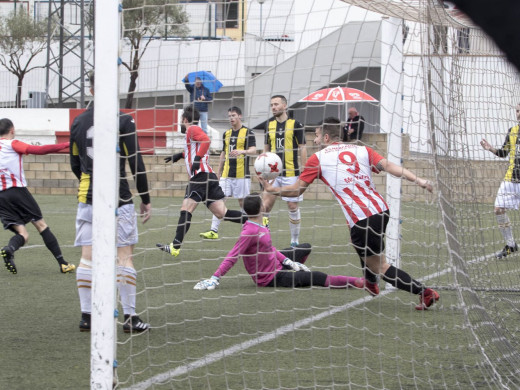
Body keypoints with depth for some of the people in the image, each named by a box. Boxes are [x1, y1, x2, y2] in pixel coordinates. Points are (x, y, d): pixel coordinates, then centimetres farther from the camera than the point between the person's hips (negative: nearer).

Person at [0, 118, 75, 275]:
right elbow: (39, 150, -9)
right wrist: (66, 145, -4)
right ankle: (62, 263, 3)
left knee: (22, 234, 2)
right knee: (41, 225, 6)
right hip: (18, 190, -4)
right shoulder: (13, 144, 1)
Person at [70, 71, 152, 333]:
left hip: (87, 197, 4)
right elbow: (136, 163, -8)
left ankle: (86, 316, 4)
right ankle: (130, 317, -2)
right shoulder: (122, 121, -8)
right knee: (124, 256, -1)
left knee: (87, 257, 4)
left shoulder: (78, 122, 8)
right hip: (118, 200, -4)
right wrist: (146, 199, 0)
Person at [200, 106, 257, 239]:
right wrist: (219, 173, 20)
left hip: (241, 174, -5)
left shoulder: (247, 132, -3)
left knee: (243, 202, 1)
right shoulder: (226, 134, 14)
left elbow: (253, 150, -14)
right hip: (226, 174, 5)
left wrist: (242, 151, -34)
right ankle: (214, 231, -6)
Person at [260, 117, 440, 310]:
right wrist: (418, 180, -8)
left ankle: (424, 292, -4)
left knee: (379, 266, 4)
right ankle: (371, 282, 52)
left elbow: (296, 190, 8)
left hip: (361, 220, -7)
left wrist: (271, 189, 24)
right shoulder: (361, 150, 13)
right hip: (381, 209, 7)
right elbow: (388, 166, -3)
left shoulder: (318, 158, 3)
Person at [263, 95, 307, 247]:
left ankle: (295, 241, 12)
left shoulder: (295, 124, -3)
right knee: (267, 204, -7)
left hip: (291, 173, -3)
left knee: (293, 206, 2)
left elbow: (302, 148, -1)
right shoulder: (269, 125, 10)